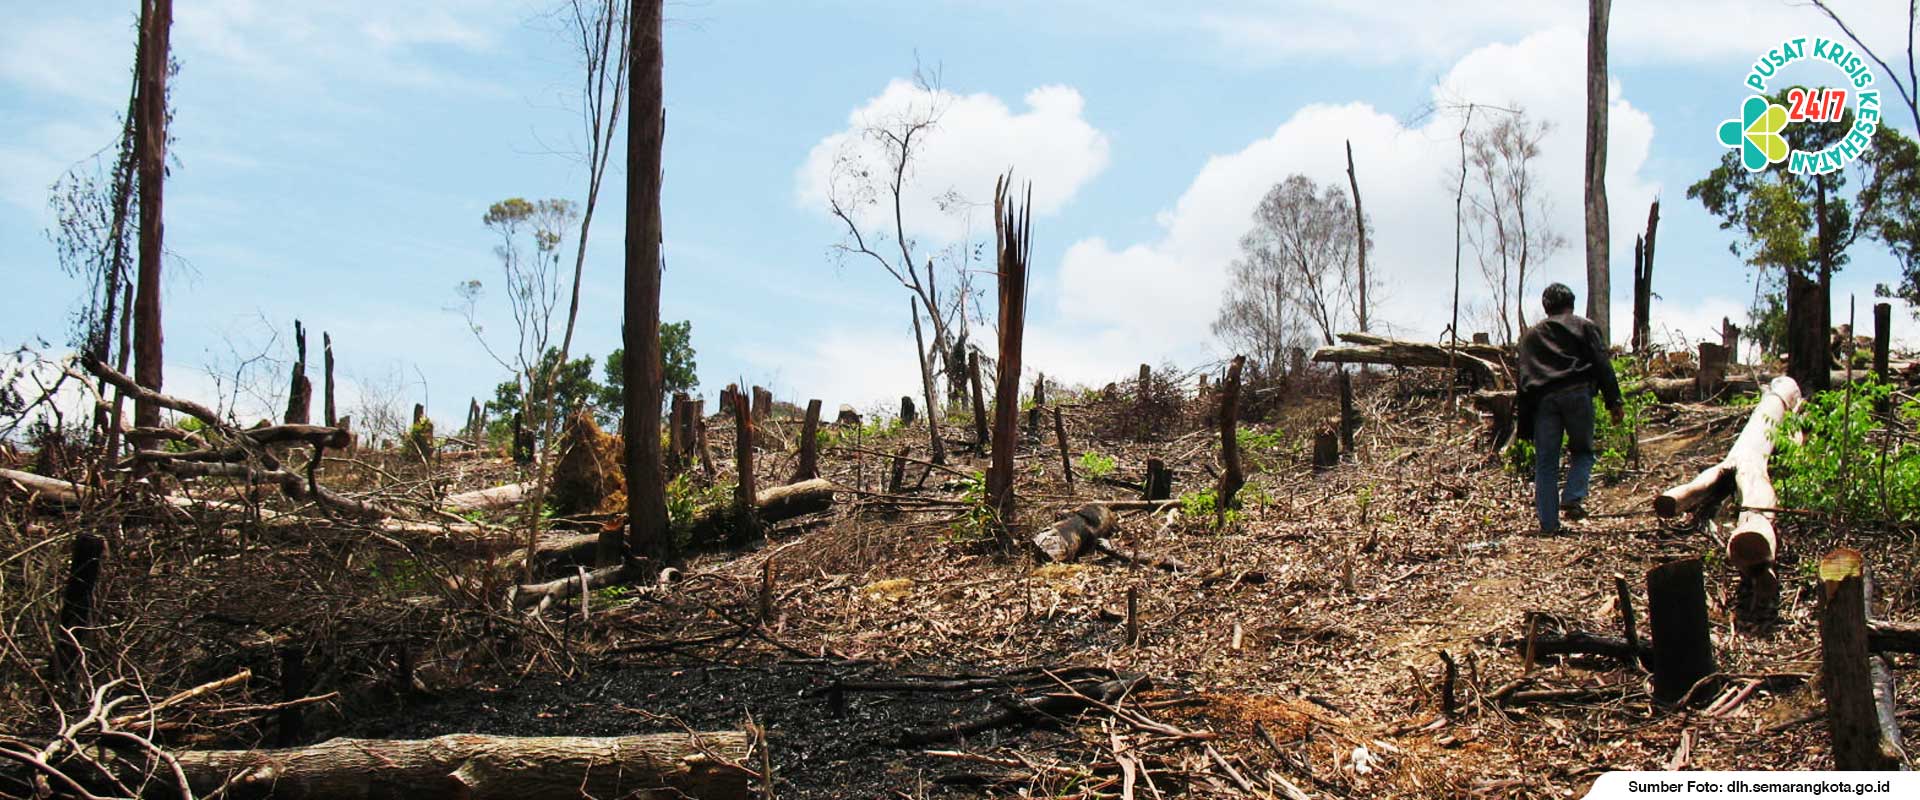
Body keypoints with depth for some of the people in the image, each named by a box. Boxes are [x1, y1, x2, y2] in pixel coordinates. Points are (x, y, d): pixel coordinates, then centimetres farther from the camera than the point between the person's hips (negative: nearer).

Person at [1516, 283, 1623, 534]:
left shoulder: (1530, 335, 23)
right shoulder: (1584, 327, 15)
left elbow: (1523, 380, 18)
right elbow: (1602, 365, 4)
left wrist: (1525, 426, 17)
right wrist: (1614, 402, 1)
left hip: (1542, 400, 2)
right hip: (1577, 394, -2)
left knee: (1545, 462, 3)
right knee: (1582, 452, 13)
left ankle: (1548, 523, 0)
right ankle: (1573, 497, -10)